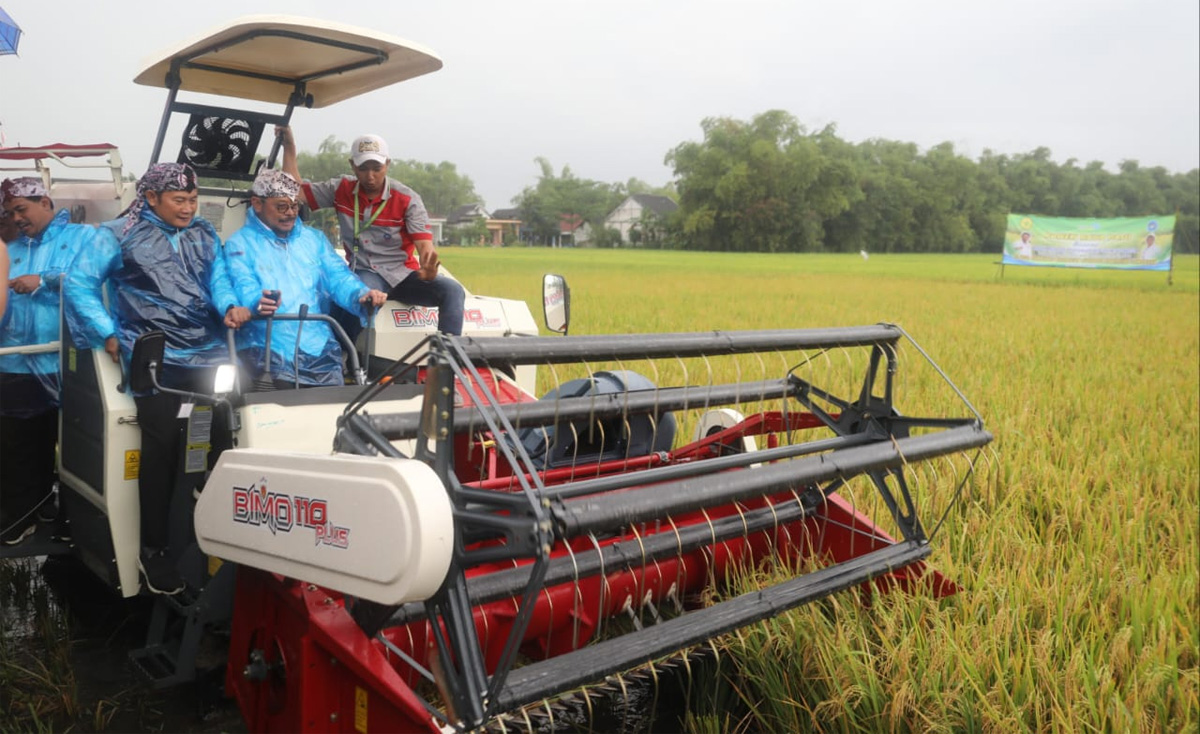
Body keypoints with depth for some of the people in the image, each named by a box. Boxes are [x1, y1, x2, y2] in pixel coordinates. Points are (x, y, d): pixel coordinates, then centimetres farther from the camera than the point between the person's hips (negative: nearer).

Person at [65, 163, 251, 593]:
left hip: (207, 354, 4)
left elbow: (219, 278, 7)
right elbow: (80, 283, 4)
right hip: (153, 357, -3)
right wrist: (108, 334, -3)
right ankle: (153, 548, 3)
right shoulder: (120, 237, 7)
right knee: (161, 445, -10)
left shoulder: (205, 236, 17)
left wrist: (229, 306, -15)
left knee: (219, 442, -5)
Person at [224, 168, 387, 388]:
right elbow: (244, 288, -8)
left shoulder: (314, 238, 20)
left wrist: (362, 296, -13)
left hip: (320, 349, 3)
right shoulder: (240, 244, 7)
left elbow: (339, 278, 9)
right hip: (268, 352, -3)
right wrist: (257, 302, -33)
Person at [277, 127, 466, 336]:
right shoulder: (341, 190, 4)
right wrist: (289, 146, 1)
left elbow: (425, 246, -16)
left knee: (452, 290, -26)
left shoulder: (408, 199, -7)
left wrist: (429, 270, -40)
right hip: (364, 274, 0)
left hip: (403, 274, 0)